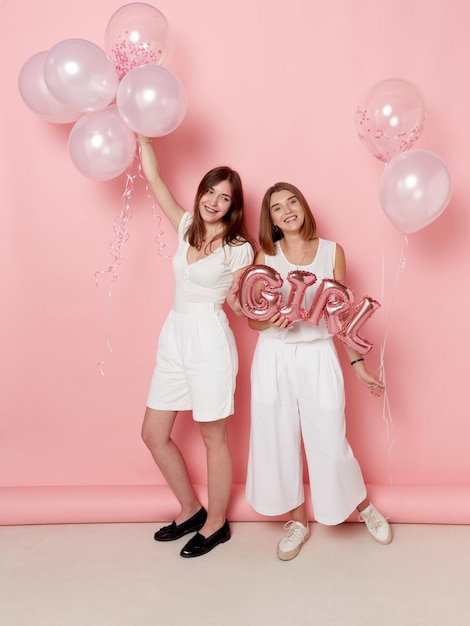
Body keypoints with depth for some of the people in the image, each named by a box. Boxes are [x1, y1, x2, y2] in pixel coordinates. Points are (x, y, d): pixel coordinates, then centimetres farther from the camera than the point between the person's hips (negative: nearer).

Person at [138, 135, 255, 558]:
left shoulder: (239, 249, -7)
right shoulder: (187, 227, 8)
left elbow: (237, 301, 2)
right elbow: (155, 180, 10)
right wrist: (143, 135, 9)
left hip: (210, 341, -6)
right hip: (174, 338, 7)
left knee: (214, 438, 6)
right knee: (154, 434, 11)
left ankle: (216, 523, 27)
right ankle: (191, 510, 31)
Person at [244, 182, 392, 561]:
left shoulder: (332, 252, 1)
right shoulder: (266, 256, 1)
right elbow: (253, 320, 1)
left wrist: (359, 363, 4)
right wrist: (273, 318, -22)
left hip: (318, 356, -1)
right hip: (274, 358, 2)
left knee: (330, 441, 2)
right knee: (279, 440, 9)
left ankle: (364, 506, 33)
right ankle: (298, 521, 32)